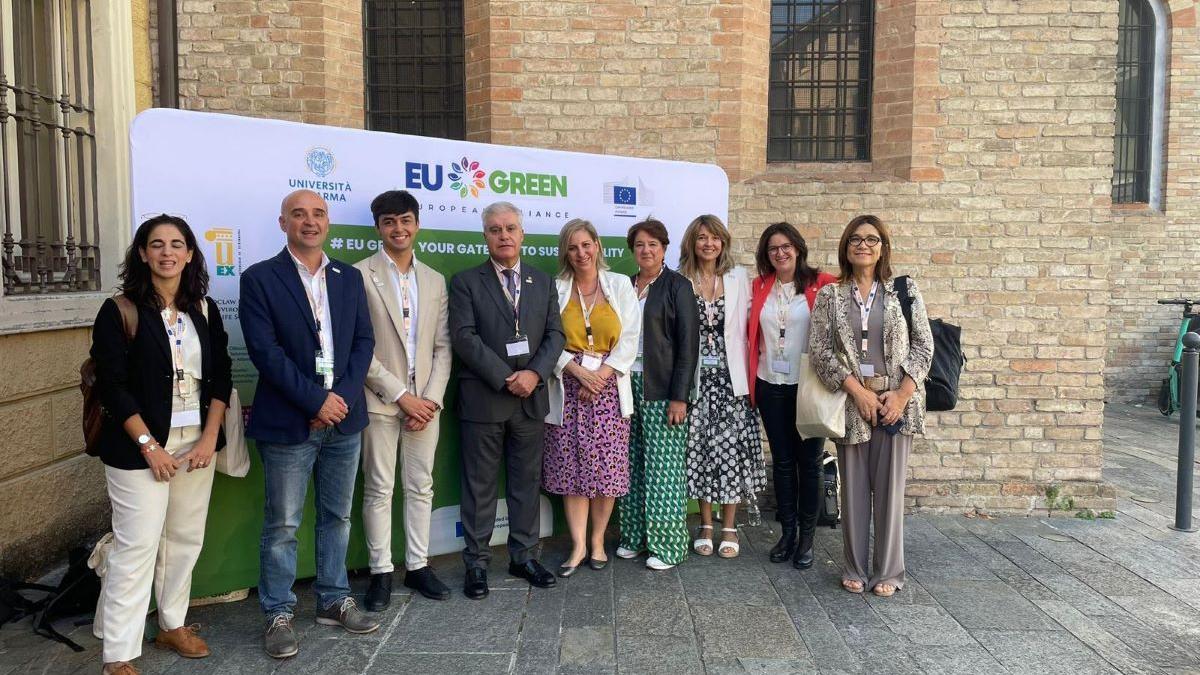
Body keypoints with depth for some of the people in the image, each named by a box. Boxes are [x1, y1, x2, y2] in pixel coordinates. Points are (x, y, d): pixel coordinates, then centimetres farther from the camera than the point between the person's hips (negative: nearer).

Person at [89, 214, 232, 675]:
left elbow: (221, 376, 7)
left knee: (185, 539, 13)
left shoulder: (204, 309, 7)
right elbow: (112, 385, -9)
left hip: (197, 443, 5)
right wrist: (149, 445, -13)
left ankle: (172, 625, 30)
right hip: (141, 447, -4)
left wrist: (210, 437, -2)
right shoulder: (120, 311, -6)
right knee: (136, 548, -2)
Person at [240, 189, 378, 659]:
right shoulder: (259, 279, -3)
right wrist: (316, 400, -15)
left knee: (337, 517, 14)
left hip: (343, 418, 4)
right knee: (282, 526, 5)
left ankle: (333, 601, 29)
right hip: (288, 422, -4)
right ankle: (278, 614, 20)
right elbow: (265, 350, -11)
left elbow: (364, 341, 6)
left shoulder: (349, 278, 10)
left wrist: (343, 397, -8)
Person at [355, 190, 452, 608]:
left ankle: (418, 565, 23)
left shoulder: (435, 281, 10)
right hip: (380, 401, -4)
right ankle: (381, 572, 17)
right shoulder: (360, 275, -4)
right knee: (379, 489, 5)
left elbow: (443, 347, 7)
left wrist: (431, 399, -5)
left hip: (425, 401, 4)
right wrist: (401, 394, -12)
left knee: (421, 487, 11)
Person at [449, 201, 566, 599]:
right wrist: (505, 378, -16)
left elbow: (555, 334, 5)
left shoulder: (543, 283, 12)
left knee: (527, 481, 11)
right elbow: (464, 337, -10)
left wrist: (535, 373, -12)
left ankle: (523, 557, 23)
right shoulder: (465, 283, 0)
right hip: (483, 399, -3)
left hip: (531, 398, 4)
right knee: (480, 486, 5)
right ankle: (476, 563, 16)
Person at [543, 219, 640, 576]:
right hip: (568, 386, 0)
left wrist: (602, 374, -10)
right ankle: (578, 545, 9)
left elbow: (630, 337, 1)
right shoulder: (555, 289, 6)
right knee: (570, 466, 0)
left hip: (608, 384, 0)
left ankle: (597, 541, 15)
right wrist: (578, 371, -13)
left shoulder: (620, 285, 7)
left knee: (606, 466, 0)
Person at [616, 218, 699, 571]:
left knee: (663, 466, -1)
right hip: (629, 383, 5)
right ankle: (635, 535, 21)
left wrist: (679, 397, -14)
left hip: (662, 389, -5)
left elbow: (688, 343, -8)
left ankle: (667, 544, 10)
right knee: (632, 464, 9)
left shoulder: (677, 286, -4)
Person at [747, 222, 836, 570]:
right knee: (782, 460, 11)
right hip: (771, 385, 3)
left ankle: (807, 537, 19)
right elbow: (752, 331, 11)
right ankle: (787, 532, 24)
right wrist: (752, 368, 2)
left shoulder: (822, 284, -6)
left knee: (808, 460, 6)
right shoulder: (758, 287, 6)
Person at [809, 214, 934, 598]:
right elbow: (820, 349, -3)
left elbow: (923, 346, 2)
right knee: (854, 487, 6)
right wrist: (858, 391, -11)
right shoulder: (829, 296, 4)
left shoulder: (905, 291, 5)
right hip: (850, 402, 0)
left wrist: (902, 394, -9)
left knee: (890, 486, 4)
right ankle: (855, 570, 19)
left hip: (896, 402, 0)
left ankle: (888, 572, 16)